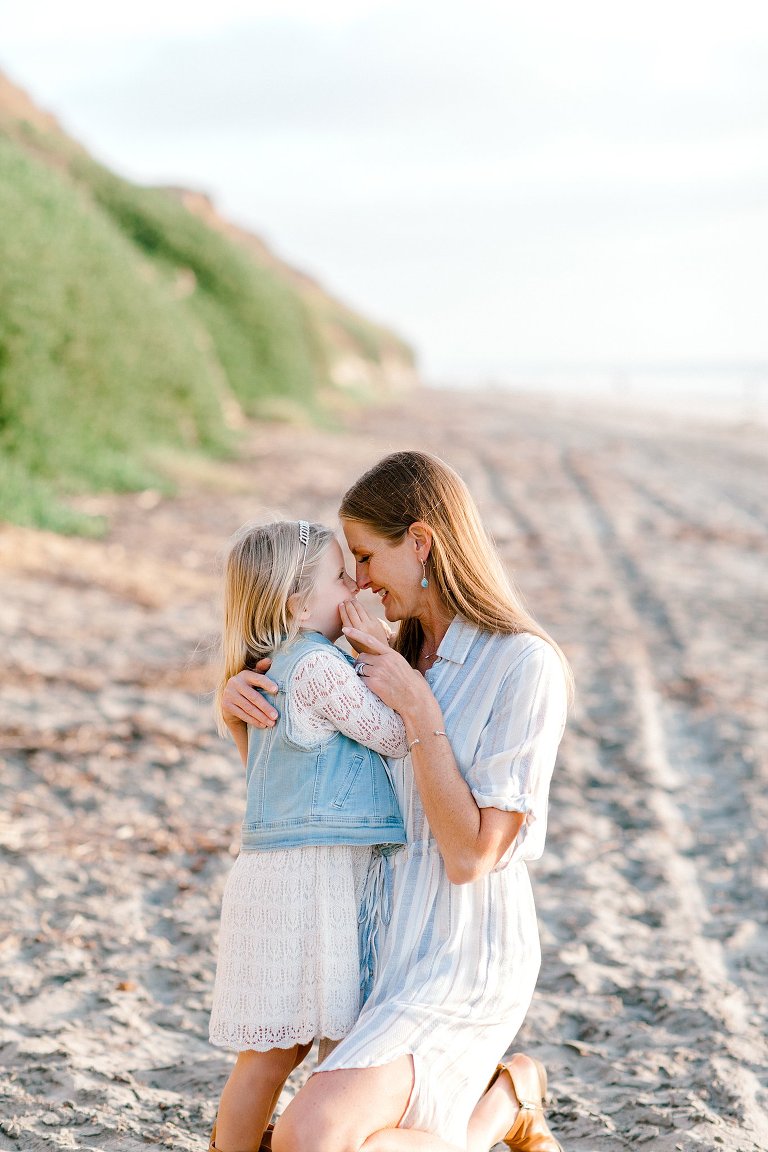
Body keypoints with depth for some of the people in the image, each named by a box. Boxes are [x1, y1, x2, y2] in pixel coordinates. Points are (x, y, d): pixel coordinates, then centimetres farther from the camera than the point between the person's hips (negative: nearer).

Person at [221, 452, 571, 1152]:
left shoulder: (525, 666, -16)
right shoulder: (408, 661, 10)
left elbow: (471, 855, -19)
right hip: (394, 949, 9)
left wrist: (417, 708, -18)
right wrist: (239, 705, -4)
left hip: (462, 963, -8)